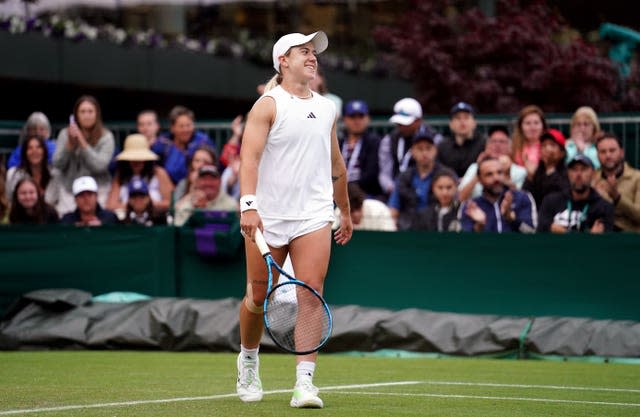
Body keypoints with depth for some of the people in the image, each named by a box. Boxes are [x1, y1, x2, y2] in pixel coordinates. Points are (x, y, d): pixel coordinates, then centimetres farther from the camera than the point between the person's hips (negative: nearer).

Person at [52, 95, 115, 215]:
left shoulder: (106, 137, -3)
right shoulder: (65, 134, 5)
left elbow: (99, 166, -14)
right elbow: (57, 164, 0)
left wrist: (82, 141, -18)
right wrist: (70, 143, -14)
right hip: (68, 191, 2)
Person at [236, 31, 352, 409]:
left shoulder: (327, 108, 14)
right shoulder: (269, 105, -3)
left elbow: (337, 165, 25)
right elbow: (250, 156, -15)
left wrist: (346, 212, 28)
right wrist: (248, 204, -27)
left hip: (314, 218, 3)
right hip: (267, 217, -3)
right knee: (258, 297, 7)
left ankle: (305, 383, -11)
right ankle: (248, 361, 33)